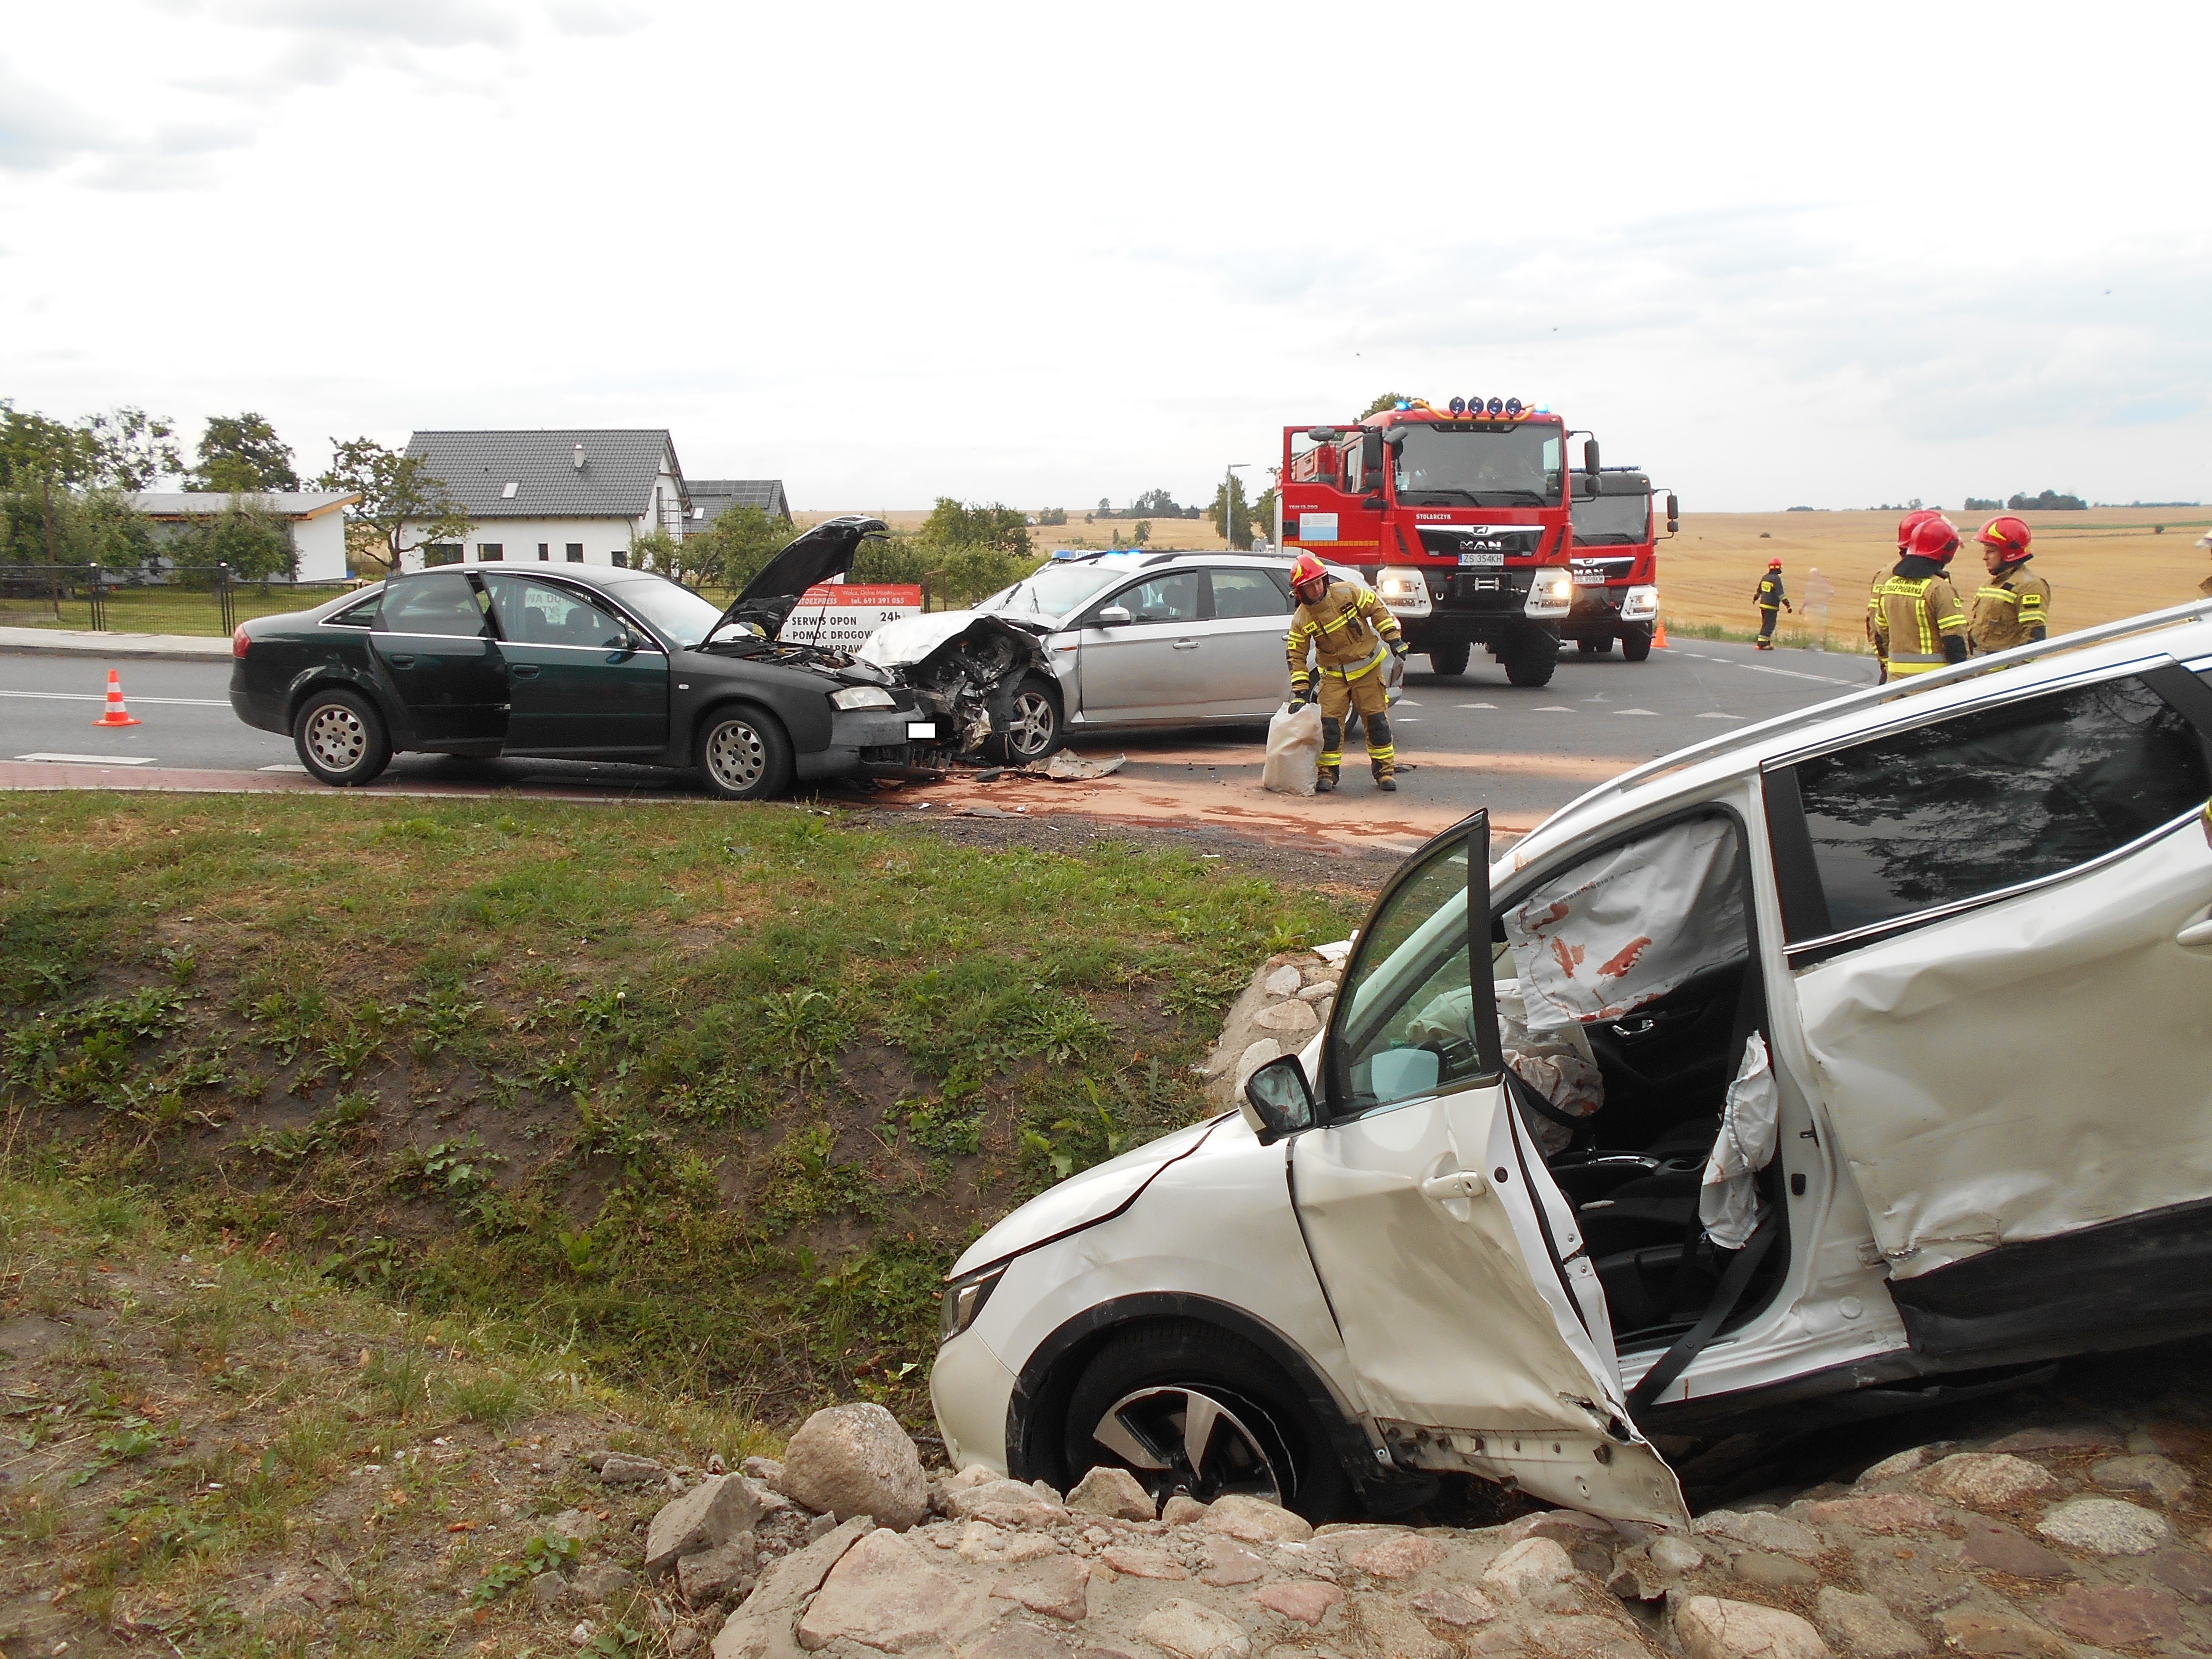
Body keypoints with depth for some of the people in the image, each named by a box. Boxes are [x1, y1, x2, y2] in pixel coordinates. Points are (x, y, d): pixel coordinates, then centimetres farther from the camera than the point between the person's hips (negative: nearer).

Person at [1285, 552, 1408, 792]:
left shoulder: (1348, 593, -14)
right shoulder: (1301, 620, -12)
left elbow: (1377, 610, -4)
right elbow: (1296, 656, -8)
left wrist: (1393, 639, -7)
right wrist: (1301, 690, -14)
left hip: (1368, 668, 0)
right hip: (1334, 675, 0)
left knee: (1377, 720, 2)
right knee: (1329, 722, -7)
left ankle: (1384, 770, 11)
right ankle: (1327, 773, 4)